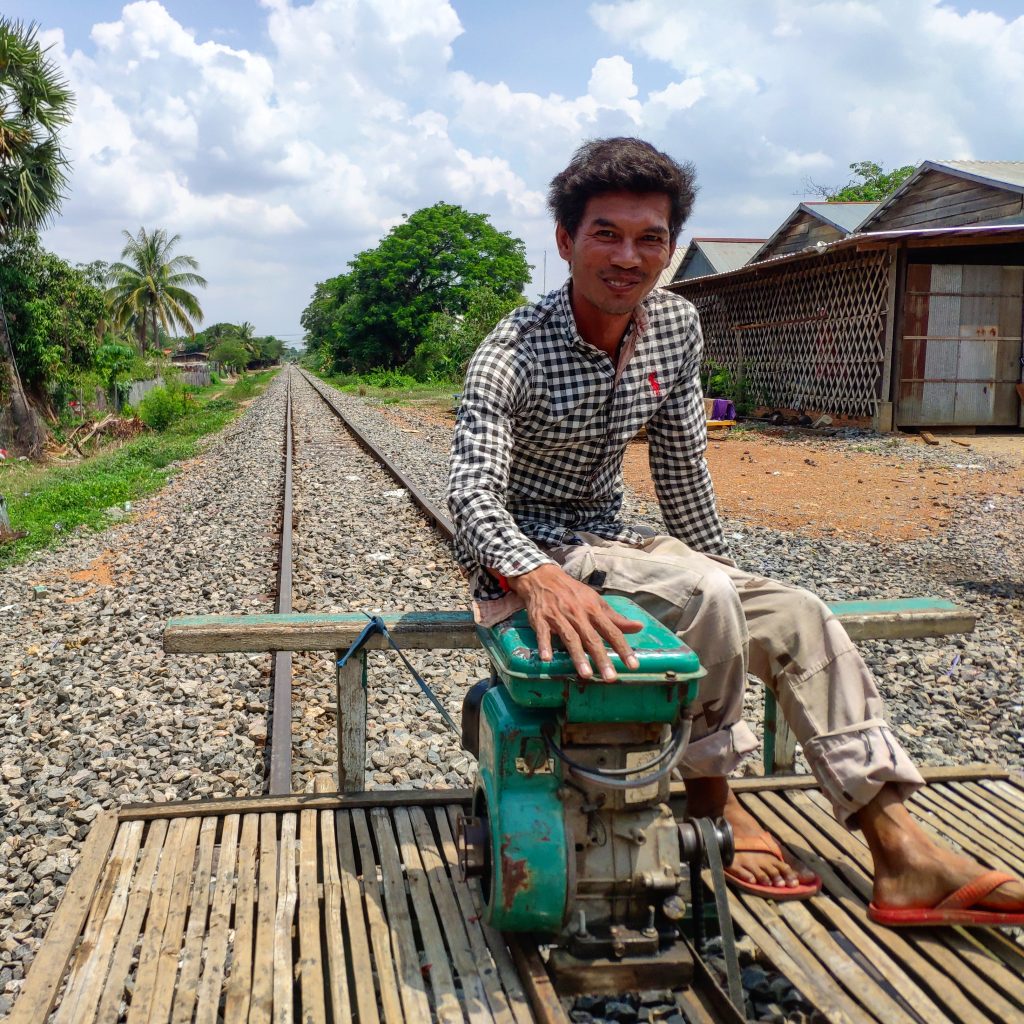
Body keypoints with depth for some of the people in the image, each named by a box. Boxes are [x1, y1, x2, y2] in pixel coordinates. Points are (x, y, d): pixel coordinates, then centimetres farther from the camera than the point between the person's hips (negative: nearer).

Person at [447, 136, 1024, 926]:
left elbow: (683, 471, 8)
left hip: (608, 539, 7)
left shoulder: (677, 327, -2)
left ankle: (903, 855, -8)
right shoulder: (514, 353, -20)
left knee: (798, 617, -9)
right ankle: (712, 801, -8)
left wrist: (719, 566, 11)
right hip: (526, 558, -6)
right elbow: (473, 491, -34)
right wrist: (539, 578, -53)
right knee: (703, 594, -31)